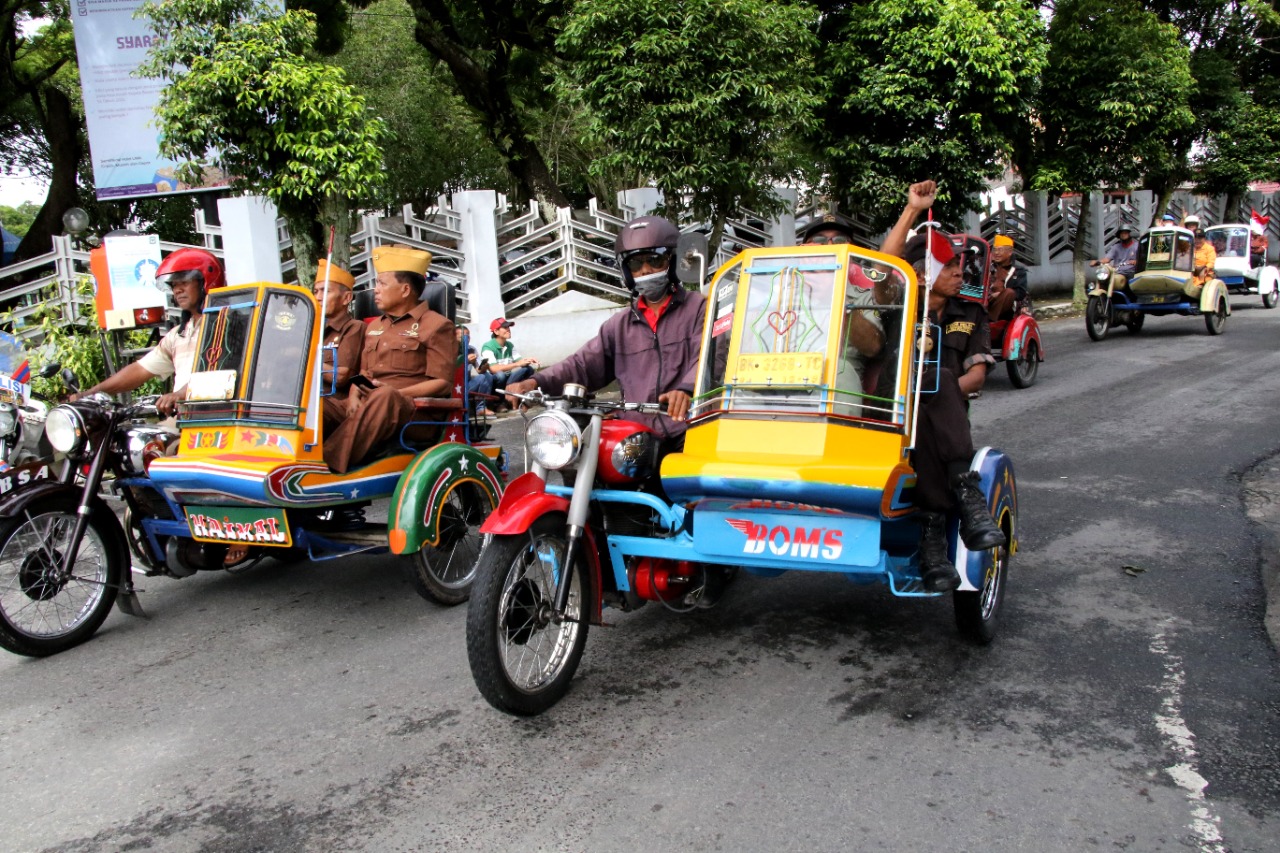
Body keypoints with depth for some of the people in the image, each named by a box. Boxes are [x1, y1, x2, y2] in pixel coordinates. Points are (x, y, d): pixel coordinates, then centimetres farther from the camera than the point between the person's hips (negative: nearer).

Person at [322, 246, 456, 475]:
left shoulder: (436, 325, 6)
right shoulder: (374, 327, 28)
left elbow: (442, 382, -3)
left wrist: (396, 393, -16)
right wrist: (354, 396, 2)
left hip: (411, 408, -6)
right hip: (366, 404, 6)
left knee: (384, 397, -41)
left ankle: (330, 467, -53)